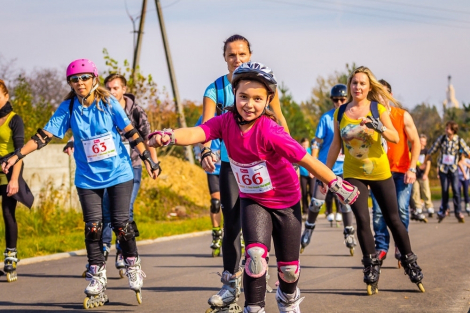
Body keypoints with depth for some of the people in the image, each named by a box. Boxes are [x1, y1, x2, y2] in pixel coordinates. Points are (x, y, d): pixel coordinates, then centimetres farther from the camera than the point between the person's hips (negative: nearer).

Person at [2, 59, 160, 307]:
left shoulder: (108, 103, -7)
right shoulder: (68, 108, -4)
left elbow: (130, 132, -2)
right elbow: (44, 135, -6)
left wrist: (147, 158, -5)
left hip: (118, 173, -1)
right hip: (88, 177, 1)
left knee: (120, 223, -4)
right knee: (93, 226, -2)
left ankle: (133, 266, 18)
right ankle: (97, 281, 10)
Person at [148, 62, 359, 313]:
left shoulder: (269, 132, -30)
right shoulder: (226, 122, -18)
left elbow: (306, 160, -27)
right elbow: (196, 134, -36)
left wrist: (337, 185, -23)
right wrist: (168, 136, -56)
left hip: (285, 201, -2)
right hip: (252, 200, 2)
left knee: (288, 268, 11)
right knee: (255, 254, -22)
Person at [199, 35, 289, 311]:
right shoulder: (215, 89, -5)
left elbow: (279, 119, 5)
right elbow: (206, 125, -17)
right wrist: (206, 151, -35)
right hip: (230, 164, 1)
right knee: (231, 224, 2)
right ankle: (231, 283, 8)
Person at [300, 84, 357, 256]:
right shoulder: (326, 118, -2)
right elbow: (317, 142, -3)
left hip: (344, 169, 1)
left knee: (345, 202, -2)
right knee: (316, 202, 0)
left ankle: (349, 234, 11)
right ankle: (308, 229, 18)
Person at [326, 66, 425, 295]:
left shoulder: (377, 109, -5)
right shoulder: (341, 112, 2)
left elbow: (395, 138, -11)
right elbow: (336, 144, 9)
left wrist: (378, 126, -29)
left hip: (380, 172, -1)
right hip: (353, 174, 1)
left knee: (393, 220, 4)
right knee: (362, 219, -11)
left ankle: (410, 263, 21)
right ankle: (371, 268, 2)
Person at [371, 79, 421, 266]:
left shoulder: (403, 116, -2)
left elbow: (415, 142, -3)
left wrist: (411, 169, -12)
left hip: (402, 170, -1)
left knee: (401, 209, -10)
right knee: (378, 210, -8)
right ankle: (381, 247, 1)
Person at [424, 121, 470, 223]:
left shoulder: (459, 140, -3)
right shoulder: (441, 138, -1)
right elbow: (431, 151, 6)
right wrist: (424, 163, 10)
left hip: (454, 168, -1)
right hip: (443, 168, 1)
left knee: (456, 190, -8)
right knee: (444, 190, 1)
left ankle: (458, 212, -2)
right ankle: (443, 210, 15)